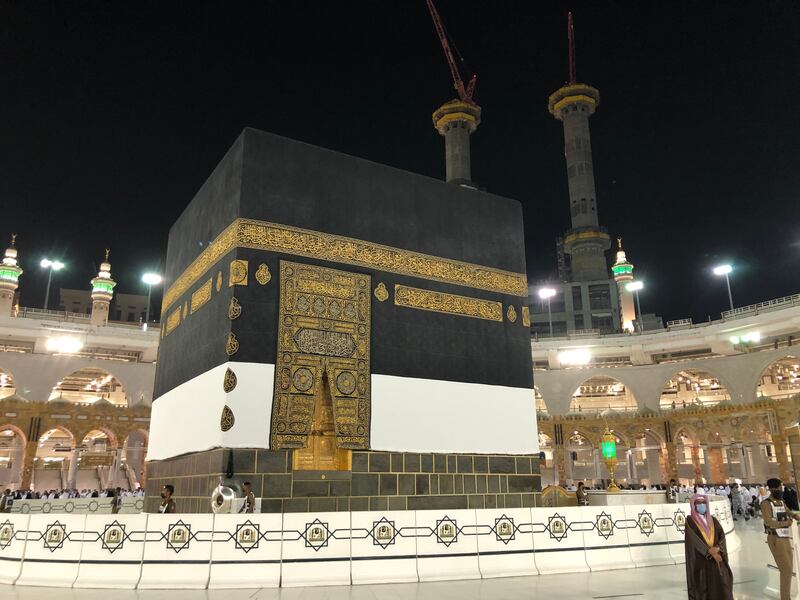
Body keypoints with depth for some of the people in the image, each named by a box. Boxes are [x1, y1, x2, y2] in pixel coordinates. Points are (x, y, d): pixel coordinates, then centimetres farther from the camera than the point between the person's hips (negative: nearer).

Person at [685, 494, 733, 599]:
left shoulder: (713, 520, 12)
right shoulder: (690, 521, -1)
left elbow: (722, 535, 1)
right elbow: (694, 539, -12)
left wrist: (717, 548, -17)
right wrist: (710, 551, -20)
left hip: (716, 559, 4)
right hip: (699, 560, -4)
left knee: (721, 586, -3)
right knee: (702, 586, -4)